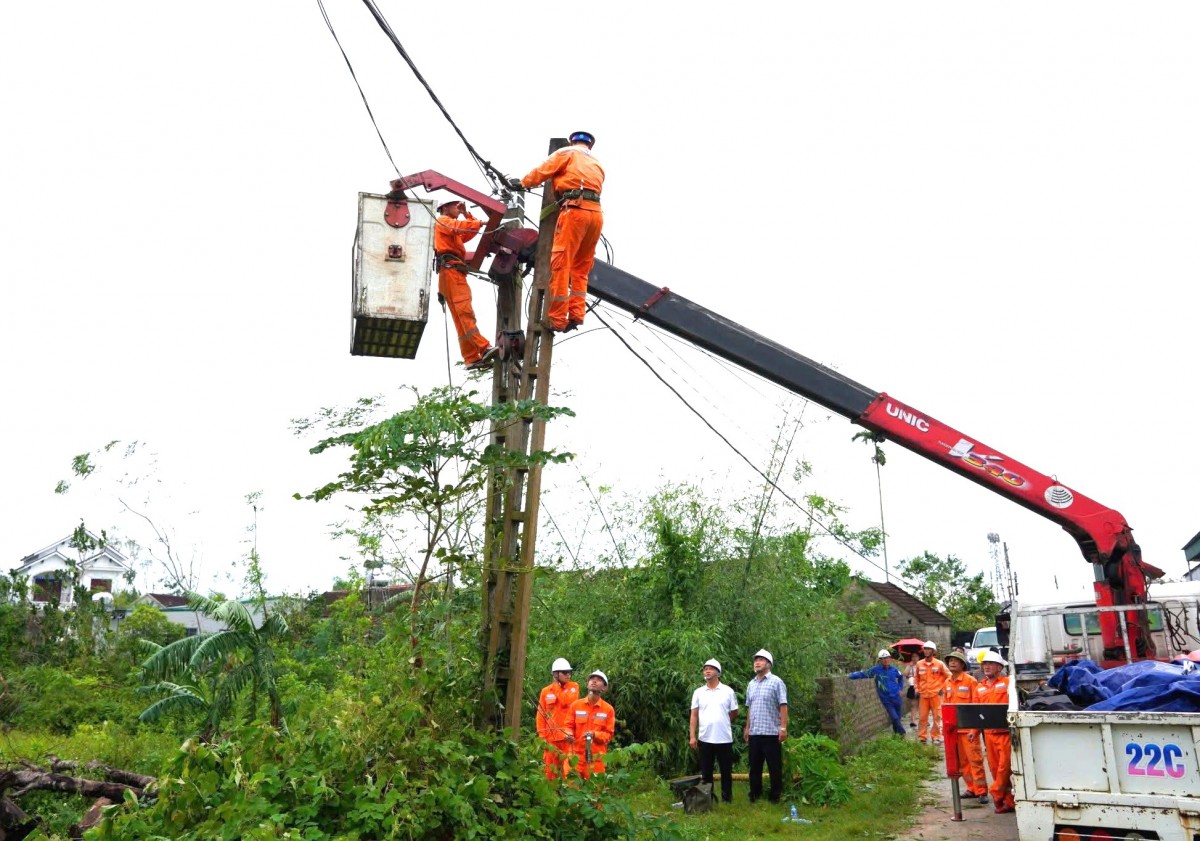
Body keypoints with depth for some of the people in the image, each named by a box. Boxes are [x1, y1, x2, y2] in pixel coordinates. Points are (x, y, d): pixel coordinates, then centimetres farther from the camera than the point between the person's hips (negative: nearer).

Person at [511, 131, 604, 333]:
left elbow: (542, 171, 12)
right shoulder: (597, 165, 30)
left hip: (575, 210, -6)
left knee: (560, 265, -7)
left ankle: (556, 319, -11)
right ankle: (576, 314, 5)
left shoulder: (567, 153, 14)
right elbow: (592, 190, 23)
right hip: (596, 213, 6)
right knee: (581, 267, 13)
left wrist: (522, 184, 26)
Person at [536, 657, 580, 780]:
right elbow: (541, 715, 7)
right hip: (551, 737, 2)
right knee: (551, 771, 7)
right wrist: (542, 736, 0)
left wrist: (557, 686, -6)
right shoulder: (546, 691, 7)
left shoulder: (574, 687, 6)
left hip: (569, 736, -1)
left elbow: (566, 701, -13)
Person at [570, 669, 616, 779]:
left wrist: (595, 734, -15)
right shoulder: (576, 705, 5)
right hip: (576, 754, 1)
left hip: (597, 757, -1)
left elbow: (609, 734, 3)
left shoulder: (608, 709, 2)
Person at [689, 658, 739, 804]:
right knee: (706, 771, 8)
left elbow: (734, 713, 9)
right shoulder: (698, 692, 5)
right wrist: (692, 736, -3)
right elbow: (694, 716, 3)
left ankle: (727, 798, 19)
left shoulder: (728, 691, 1)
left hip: (724, 739, -1)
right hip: (704, 739, 1)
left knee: (726, 771, 7)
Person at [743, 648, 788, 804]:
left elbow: (783, 706, -10)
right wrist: (747, 728, 15)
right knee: (754, 765, 11)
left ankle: (775, 795, 13)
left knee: (774, 766, 2)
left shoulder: (776, 682, -6)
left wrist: (783, 727, -15)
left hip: (771, 732, -6)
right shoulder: (751, 684, 13)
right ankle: (755, 793, 22)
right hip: (754, 732, 6)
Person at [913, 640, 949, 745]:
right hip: (923, 694, 2)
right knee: (922, 717, 3)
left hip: (935, 694, -2)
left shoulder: (939, 664, -6)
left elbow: (948, 676, 4)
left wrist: (942, 688, 1)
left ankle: (936, 737, 12)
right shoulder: (919, 664, 1)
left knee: (937, 716, 2)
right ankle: (922, 737, 10)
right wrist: (916, 689, 8)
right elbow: (916, 677, 15)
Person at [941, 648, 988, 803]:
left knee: (975, 760, -4)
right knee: (962, 761, 11)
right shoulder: (947, 683, 10)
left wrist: (974, 729, -13)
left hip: (969, 729, -6)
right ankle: (971, 788, 21)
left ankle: (981, 791, 3)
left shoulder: (970, 681, -9)